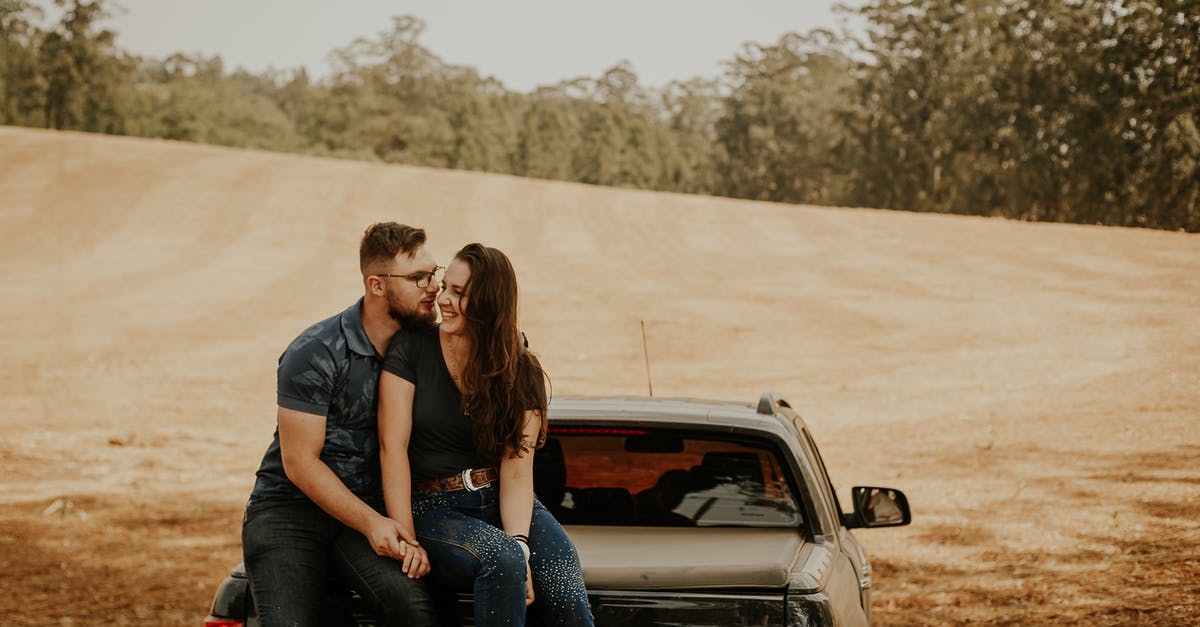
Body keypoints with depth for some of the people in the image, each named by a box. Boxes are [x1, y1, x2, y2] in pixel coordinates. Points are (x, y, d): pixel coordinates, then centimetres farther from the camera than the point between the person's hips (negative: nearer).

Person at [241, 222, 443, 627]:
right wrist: (371, 523, -17)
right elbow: (300, 463, -11)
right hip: (288, 509, -3)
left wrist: (411, 532, -9)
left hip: (367, 508, 3)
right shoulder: (314, 354, -11)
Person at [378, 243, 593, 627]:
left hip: (502, 502, 2)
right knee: (502, 559, -34)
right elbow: (393, 447, -8)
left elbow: (516, 470, -6)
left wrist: (518, 540, -23)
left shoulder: (522, 374, 2)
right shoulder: (412, 349, -3)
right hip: (433, 508, -2)